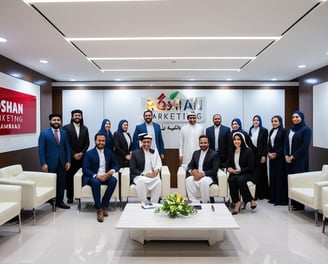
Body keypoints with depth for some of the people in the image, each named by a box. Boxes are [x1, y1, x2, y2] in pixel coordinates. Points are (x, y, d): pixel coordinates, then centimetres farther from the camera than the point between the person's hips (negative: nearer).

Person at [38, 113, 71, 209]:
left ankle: (60, 201, 17)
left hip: (62, 162, 4)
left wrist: (68, 161, 2)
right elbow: (41, 149, -6)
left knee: (61, 183, 6)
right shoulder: (44, 133, -3)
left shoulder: (64, 133, 9)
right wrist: (43, 163, -12)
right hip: (50, 162, -3)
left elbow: (67, 148, 9)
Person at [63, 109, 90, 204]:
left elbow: (87, 143, 10)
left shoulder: (85, 128, 11)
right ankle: (70, 196, 12)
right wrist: (74, 154, -9)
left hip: (81, 157, 2)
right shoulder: (66, 128, 0)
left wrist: (82, 153, -4)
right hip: (70, 157, -2)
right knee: (69, 177, 1)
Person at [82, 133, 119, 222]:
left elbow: (116, 165, 12)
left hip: (105, 176, 3)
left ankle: (104, 205, -15)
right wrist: (96, 176, -25)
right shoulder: (89, 153, -1)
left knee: (113, 180, -29)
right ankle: (99, 209, -27)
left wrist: (112, 170, -13)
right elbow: (85, 169, -9)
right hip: (93, 177, -3)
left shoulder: (109, 152, 9)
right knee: (95, 182, -37)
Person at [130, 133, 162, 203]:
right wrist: (144, 174, -14)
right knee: (141, 181, -36)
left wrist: (157, 170, -13)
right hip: (139, 176, -2)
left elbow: (159, 164, 11)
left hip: (152, 176, 2)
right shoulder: (135, 153, 5)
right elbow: (132, 169, -1)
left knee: (158, 181, -30)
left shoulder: (155, 152, 17)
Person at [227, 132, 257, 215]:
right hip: (234, 173, 4)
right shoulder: (231, 151, 12)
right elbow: (229, 164, 17)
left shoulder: (248, 151, -3)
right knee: (231, 180, -31)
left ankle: (251, 200, -16)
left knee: (240, 179, -36)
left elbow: (250, 167, -7)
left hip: (247, 174, -3)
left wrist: (239, 171, -12)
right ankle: (237, 202, -23)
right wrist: (229, 168, -6)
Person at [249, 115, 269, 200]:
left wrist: (264, 155, -12)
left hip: (260, 154, -4)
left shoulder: (264, 130, -1)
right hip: (252, 153, 4)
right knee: (254, 173, 2)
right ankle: (255, 193, 11)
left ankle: (263, 193, 11)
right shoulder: (251, 130, 12)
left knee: (261, 173, 2)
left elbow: (265, 144, -6)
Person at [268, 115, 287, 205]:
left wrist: (276, 154, -15)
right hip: (272, 157, 7)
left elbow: (284, 145, -11)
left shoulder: (283, 131, -5)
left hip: (280, 157, -7)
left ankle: (281, 199, 3)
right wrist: (269, 153, -2)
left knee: (280, 177, -4)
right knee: (272, 176, 8)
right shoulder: (271, 131, 15)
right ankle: (273, 197, 16)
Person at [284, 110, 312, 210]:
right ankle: (293, 202, 15)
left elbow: (305, 146, -12)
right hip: (289, 159, 6)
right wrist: (286, 155, -1)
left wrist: (293, 156, -12)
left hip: (300, 159, -6)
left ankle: (299, 204, 5)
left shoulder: (306, 129, -5)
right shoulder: (290, 130, 15)